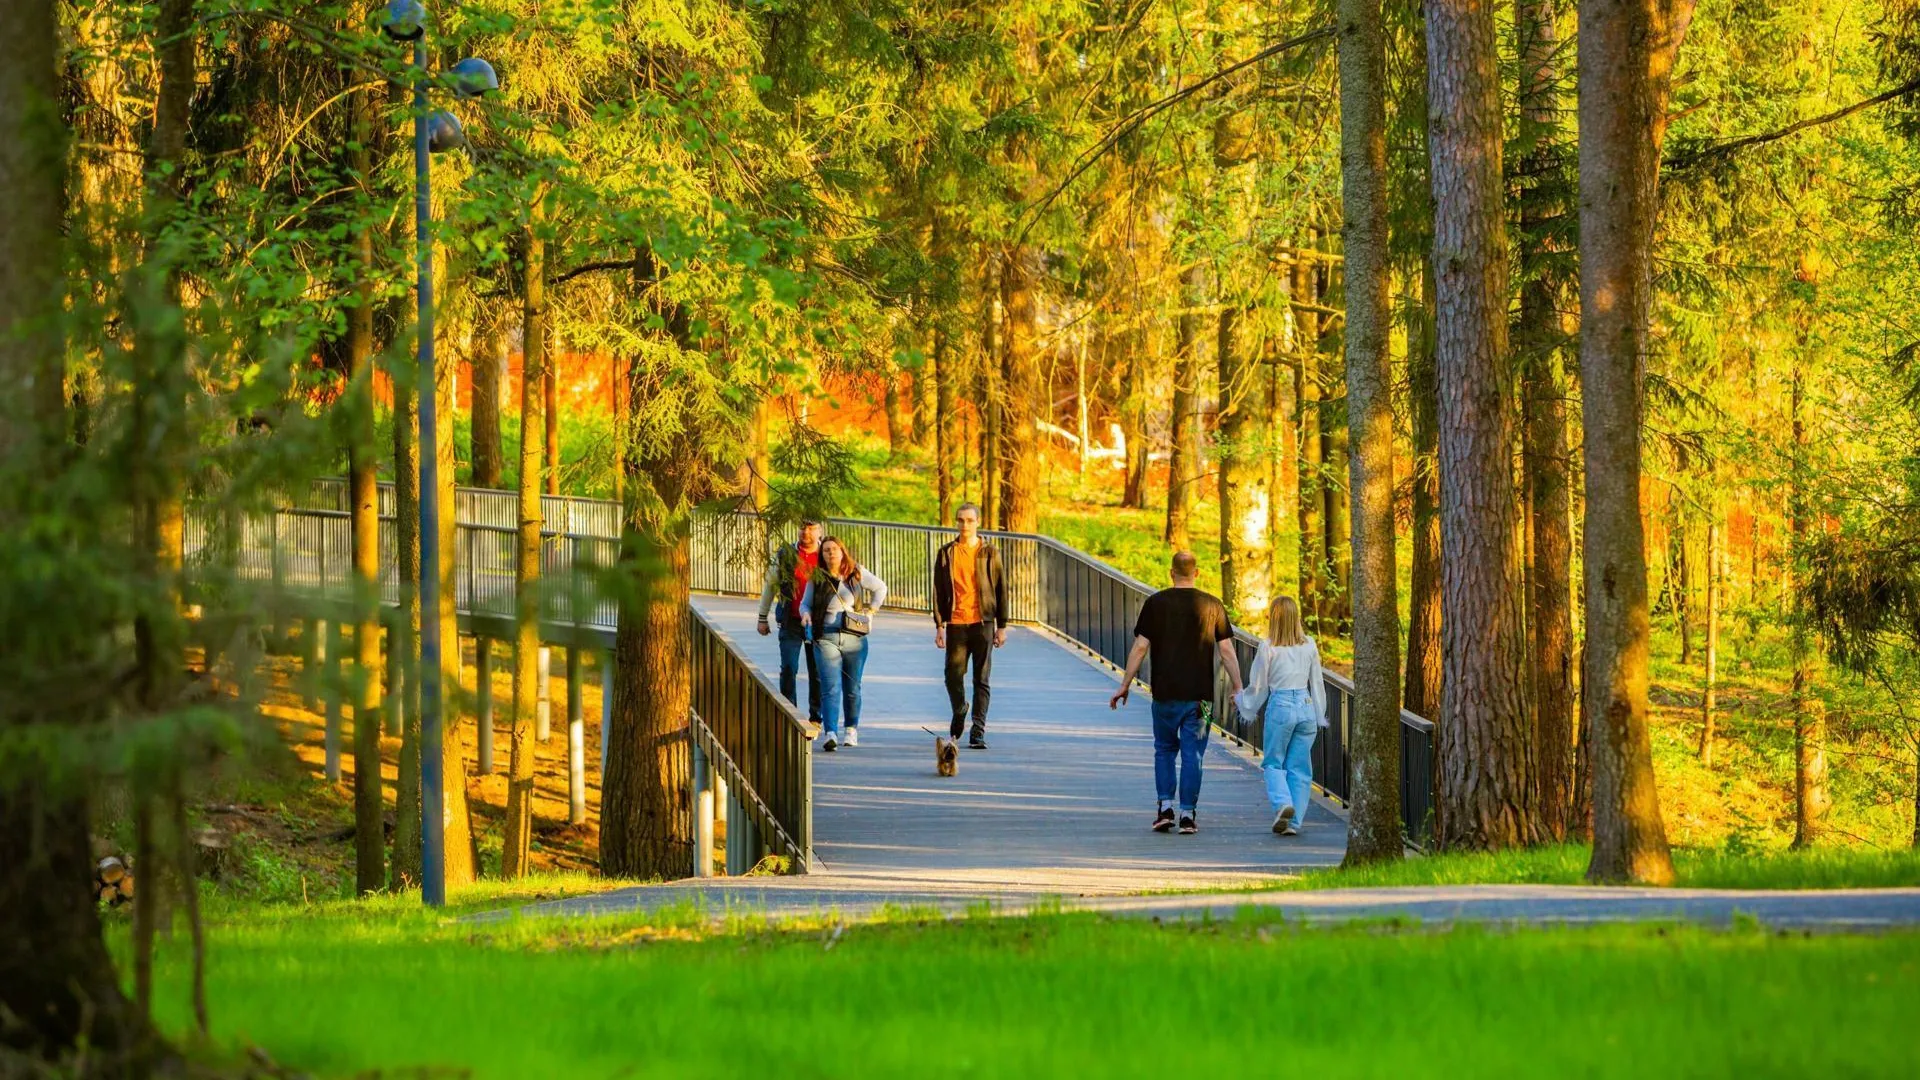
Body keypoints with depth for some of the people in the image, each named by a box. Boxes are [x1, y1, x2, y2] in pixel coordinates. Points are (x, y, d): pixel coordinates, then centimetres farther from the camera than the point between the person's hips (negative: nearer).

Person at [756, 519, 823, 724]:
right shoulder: (785, 555, 2)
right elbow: (770, 585, 10)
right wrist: (762, 618, 10)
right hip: (791, 621, 0)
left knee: (817, 672, 6)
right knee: (788, 669, -5)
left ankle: (815, 717, 16)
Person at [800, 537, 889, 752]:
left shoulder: (857, 574, 5)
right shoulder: (816, 578, 4)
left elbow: (880, 588, 20)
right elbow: (805, 603, 12)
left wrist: (871, 610, 11)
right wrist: (805, 613, -9)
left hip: (854, 638, 2)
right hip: (826, 639, -1)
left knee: (852, 688, 9)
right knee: (830, 687, -13)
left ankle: (851, 730, 23)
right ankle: (830, 733, -23)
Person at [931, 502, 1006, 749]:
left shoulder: (990, 553, 4)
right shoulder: (946, 553, 7)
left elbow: (1000, 590, 6)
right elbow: (938, 591, 7)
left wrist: (1002, 627, 2)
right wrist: (939, 625, 0)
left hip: (983, 622, -1)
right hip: (956, 624, 1)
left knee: (982, 680, -2)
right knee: (953, 675, 3)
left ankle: (978, 733, -2)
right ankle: (959, 713, 31)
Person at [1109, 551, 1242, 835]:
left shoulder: (1155, 603, -1)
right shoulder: (1213, 606, 0)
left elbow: (1140, 647, -3)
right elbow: (1226, 651, 0)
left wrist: (1125, 685, 3)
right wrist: (1237, 689, 7)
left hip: (1165, 693, 0)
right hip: (1200, 694, 0)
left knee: (1164, 749, 15)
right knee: (1192, 753, 4)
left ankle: (1165, 806, 3)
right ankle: (1188, 814, 1)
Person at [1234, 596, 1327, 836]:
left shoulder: (1268, 647, -7)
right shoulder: (1309, 645, 3)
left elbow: (1258, 687, 1)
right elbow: (1317, 682, 10)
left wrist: (1240, 700, 21)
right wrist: (1320, 715, 20)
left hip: (1280, 706, -3)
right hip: (1306, 707, 3)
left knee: (1272, 763, 9)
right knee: (1299, 767, 9)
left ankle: (1283, 803, -18)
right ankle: (1294, 822, 6)